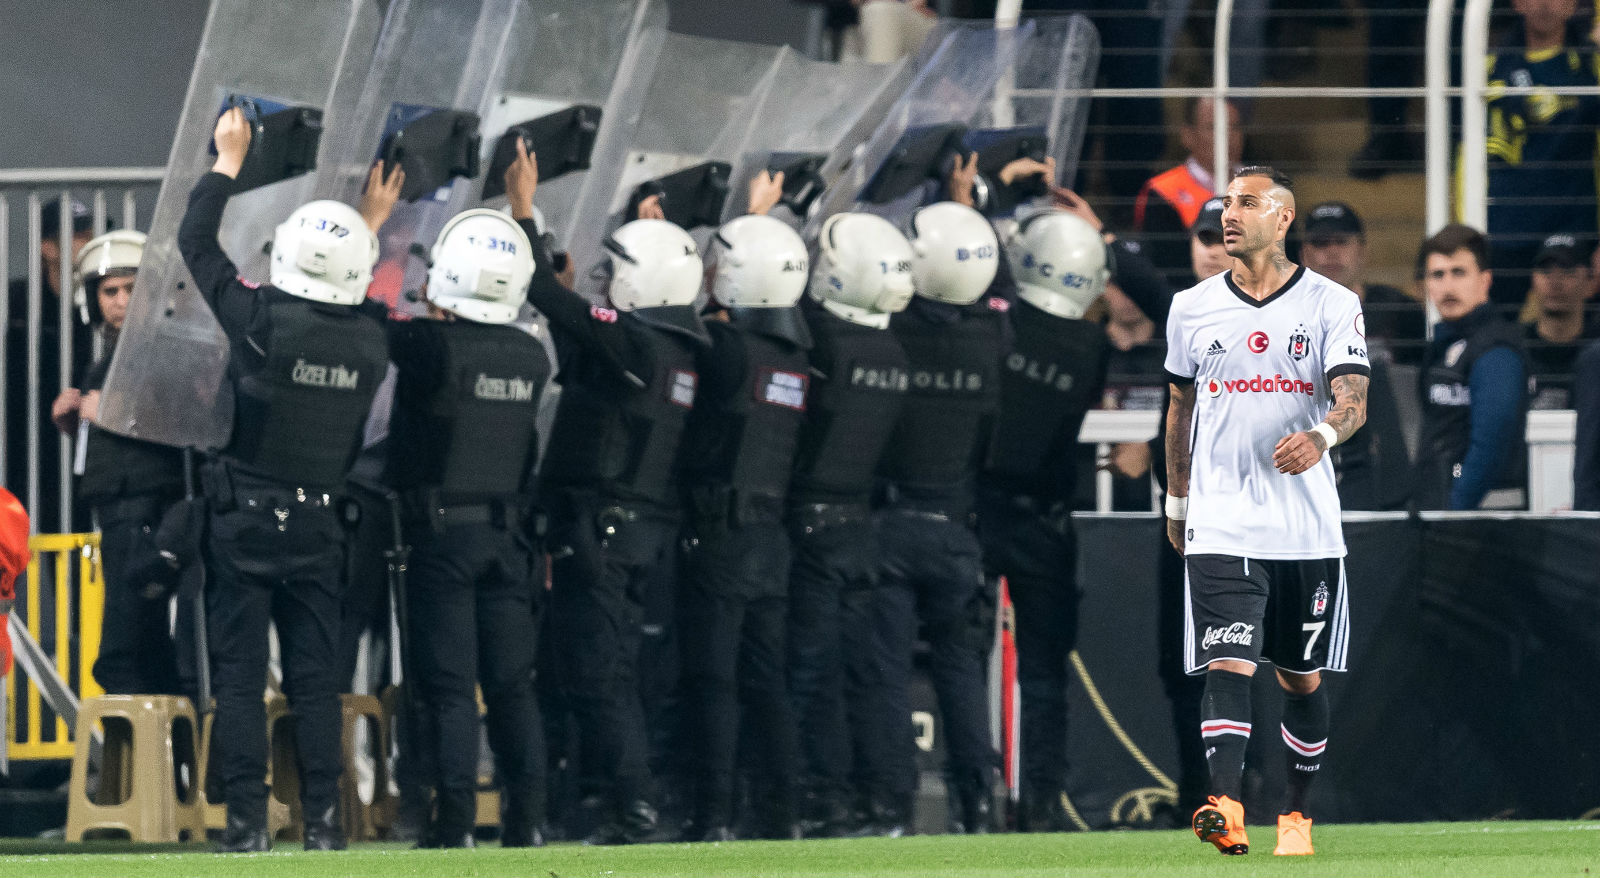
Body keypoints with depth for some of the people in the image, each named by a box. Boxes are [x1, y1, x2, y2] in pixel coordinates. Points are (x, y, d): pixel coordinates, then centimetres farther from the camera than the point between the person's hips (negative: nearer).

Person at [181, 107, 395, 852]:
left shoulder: (262, 321, -15)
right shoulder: (368, 342, -4)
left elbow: (195, 245, -2)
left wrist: (228, 161, 9)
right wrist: (369, 228, 33)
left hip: (245, 520, -3)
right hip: (319, 524, 3)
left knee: (239, 672, -1)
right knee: (314, 674, 7)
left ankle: (247, 819, -6)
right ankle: (322, 818, 2)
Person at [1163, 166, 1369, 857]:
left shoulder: (1332, 305, 0)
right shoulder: (1192, 308, 8)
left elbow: (1353, 400, -11)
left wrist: (1322, 435, -33)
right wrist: (1176, 502, 23)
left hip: (1307, 527, 0)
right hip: (1221, 526, 0)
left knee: (1302, 678, 10)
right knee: (1228, 665, -16)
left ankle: (1296, 813, 26)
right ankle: (1226, 808, -30)